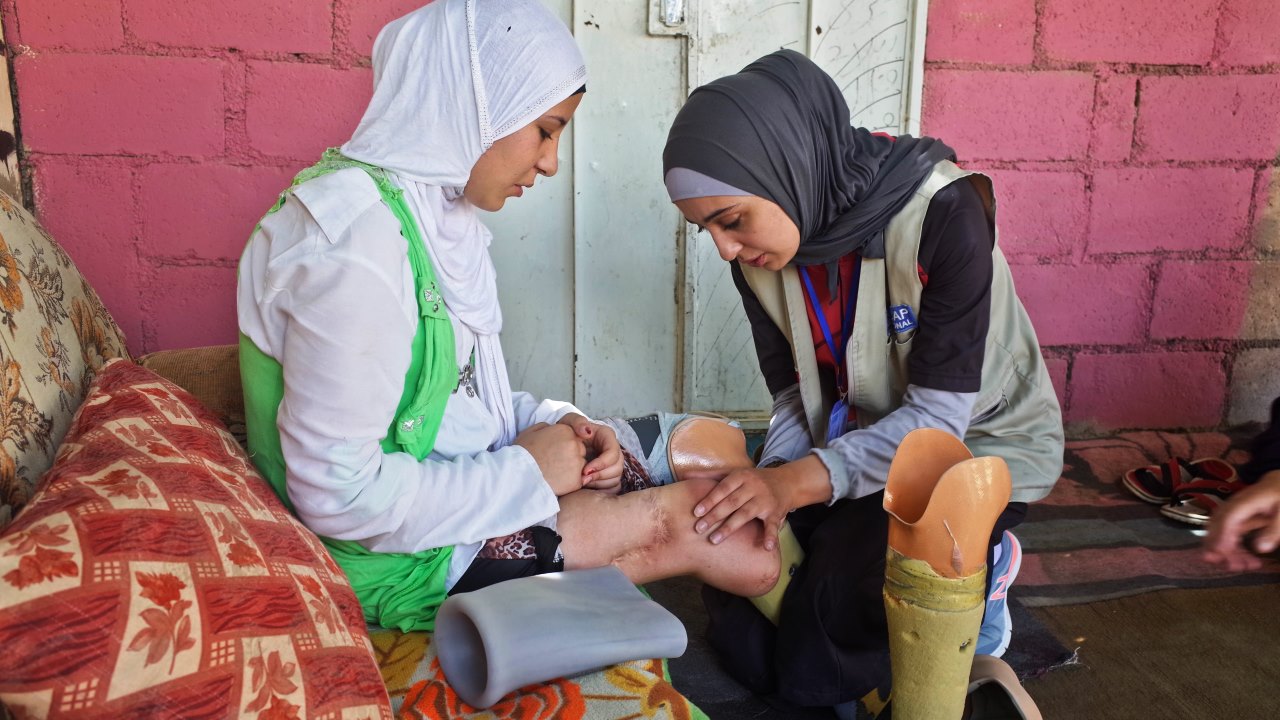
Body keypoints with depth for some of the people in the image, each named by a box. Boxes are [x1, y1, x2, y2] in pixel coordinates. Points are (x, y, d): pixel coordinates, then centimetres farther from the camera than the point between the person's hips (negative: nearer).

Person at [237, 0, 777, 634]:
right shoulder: (355, 238, -26)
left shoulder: (437, 211, 4)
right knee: (682, 512, -7)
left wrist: (552, 421, -4)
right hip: (393, 563, -9)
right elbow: (338, 496, -28)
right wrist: (523, 472, -18)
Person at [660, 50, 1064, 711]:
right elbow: (794, 394, -4)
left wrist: (804, 479, -40)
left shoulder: (941, 212, -29)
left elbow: (940, 417, -28)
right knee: (745, 645, -2)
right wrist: (772, 486, -23)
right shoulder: (758, 251, -11)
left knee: (817, 668, -15)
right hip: (862, 437, 6)